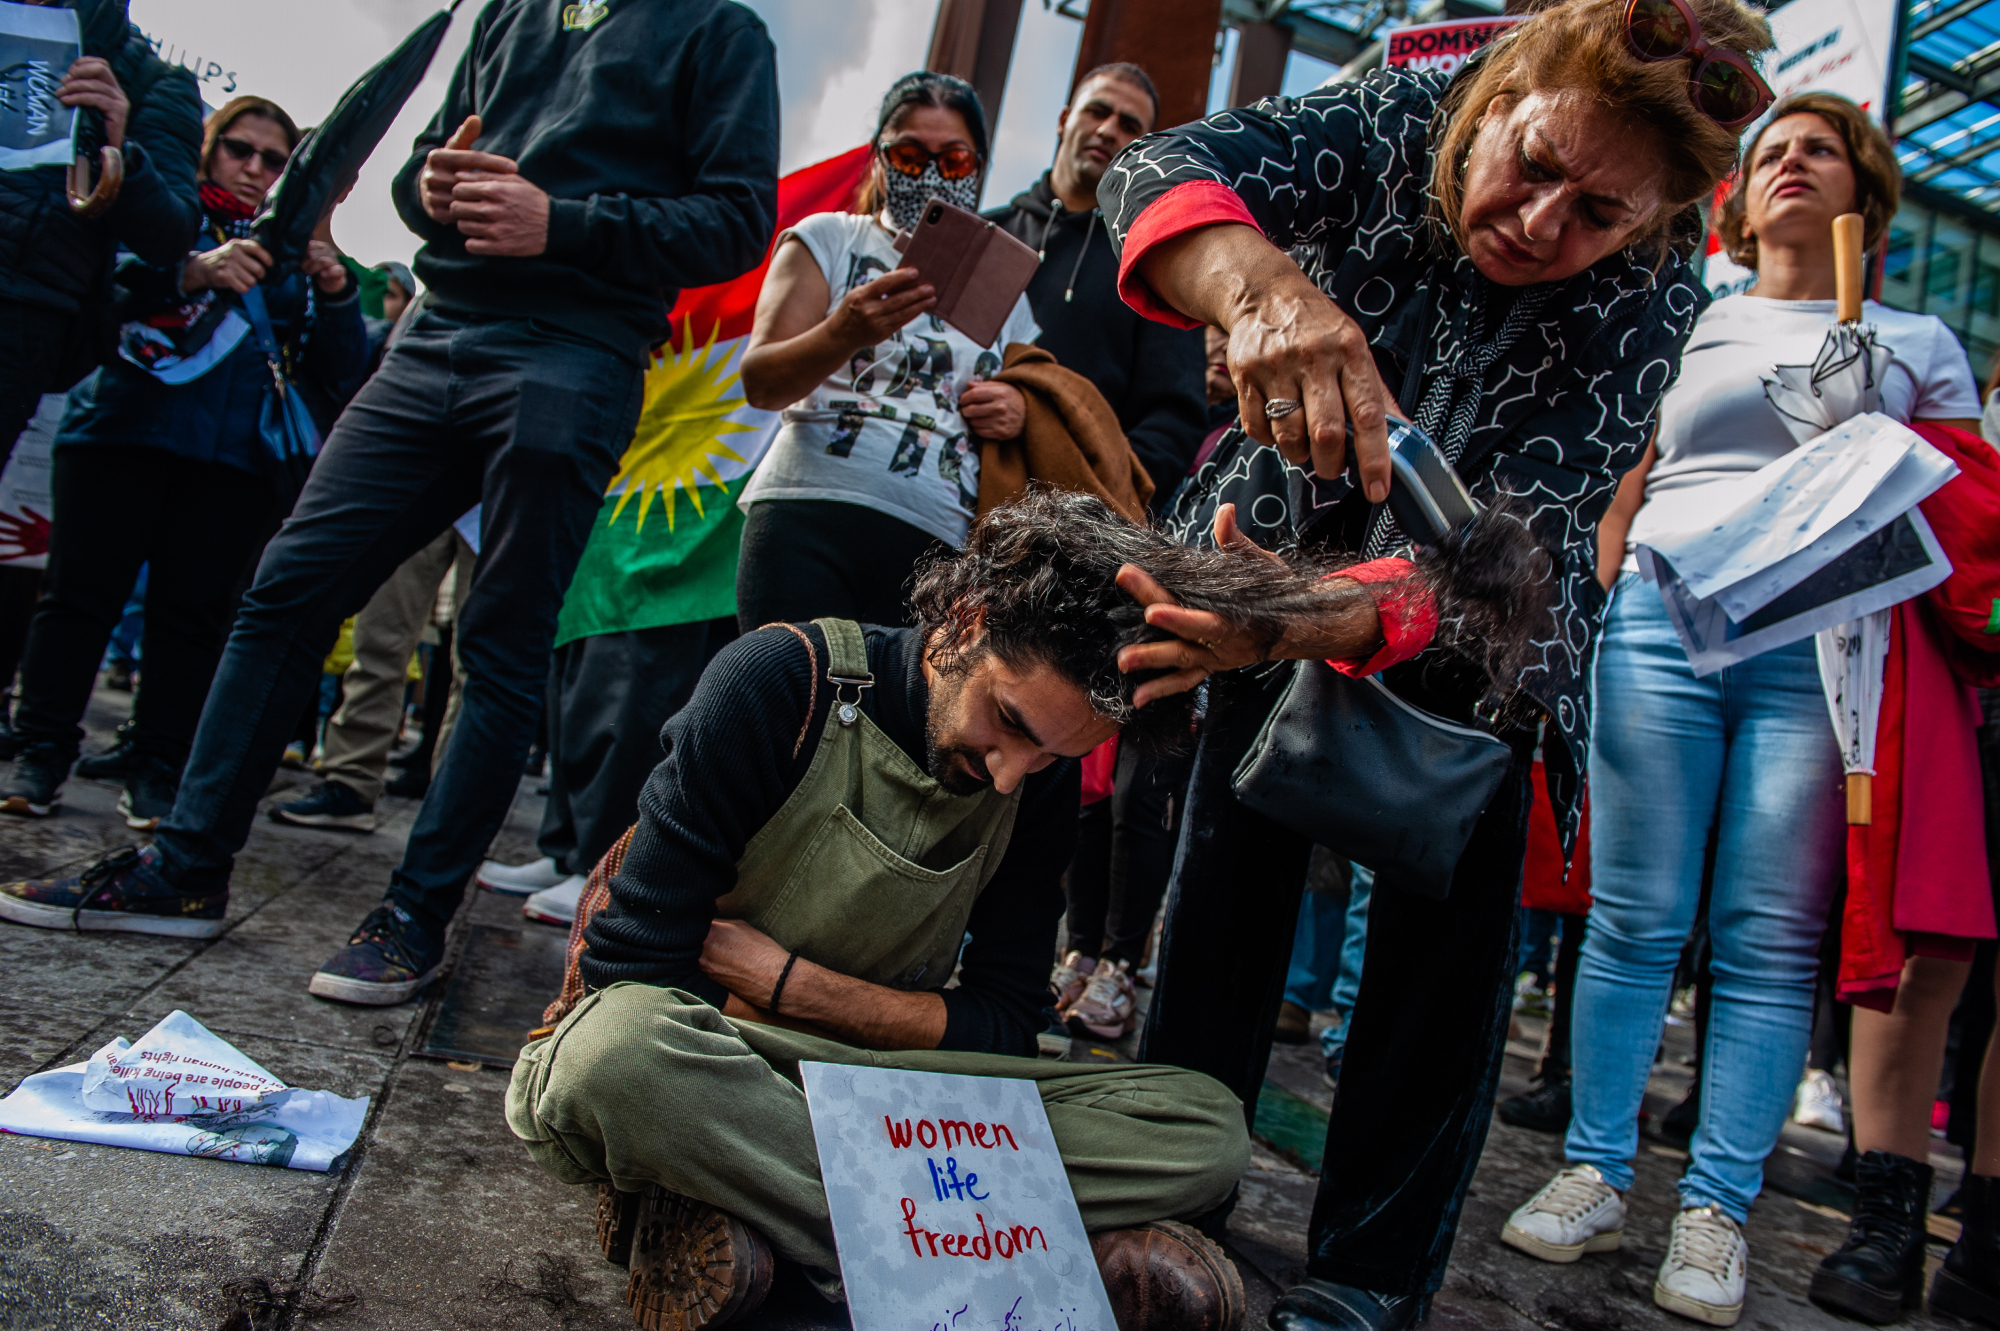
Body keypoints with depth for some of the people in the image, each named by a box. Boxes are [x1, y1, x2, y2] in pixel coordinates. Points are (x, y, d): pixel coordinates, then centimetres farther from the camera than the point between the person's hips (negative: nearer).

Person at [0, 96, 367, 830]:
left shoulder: (298, 253, 18)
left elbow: (339, 376, 10)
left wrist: (338, 298, -7)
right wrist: (194, 271, -25)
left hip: (235, 458, 1)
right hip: (123, 430, -1)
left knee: (193, 611, -1)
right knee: (82, 589, -1)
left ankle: (157, 771, 6)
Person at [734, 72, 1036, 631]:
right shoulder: (829, 238, 14)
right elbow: (760, 383, 1)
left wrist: (1022, 412, 6)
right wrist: (845, 333, -19)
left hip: (936, 543, 3)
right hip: (810, 520, -2)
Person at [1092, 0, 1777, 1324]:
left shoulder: (1652, 306, -27)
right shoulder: (1401, 120, -22)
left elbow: (1489, 557, -37)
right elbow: (1161, 167, -35)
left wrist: (1309, 624, -57)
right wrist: (1263, 287, -58)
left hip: (1482, 624, -1)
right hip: (1285, 547, 1)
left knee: (1451, 909, -7)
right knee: (1231, 853, 2)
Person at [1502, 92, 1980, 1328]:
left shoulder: (1917, 342, 18)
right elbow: (1624, 494, 18)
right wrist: (1605, 614, 7)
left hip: (1823, 644, 0)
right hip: (1664, 622, 1)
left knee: (1772, 939, -3)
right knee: (1634, 918, -1)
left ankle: (1715, 1209, 6)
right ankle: (1596, 1174, 9)